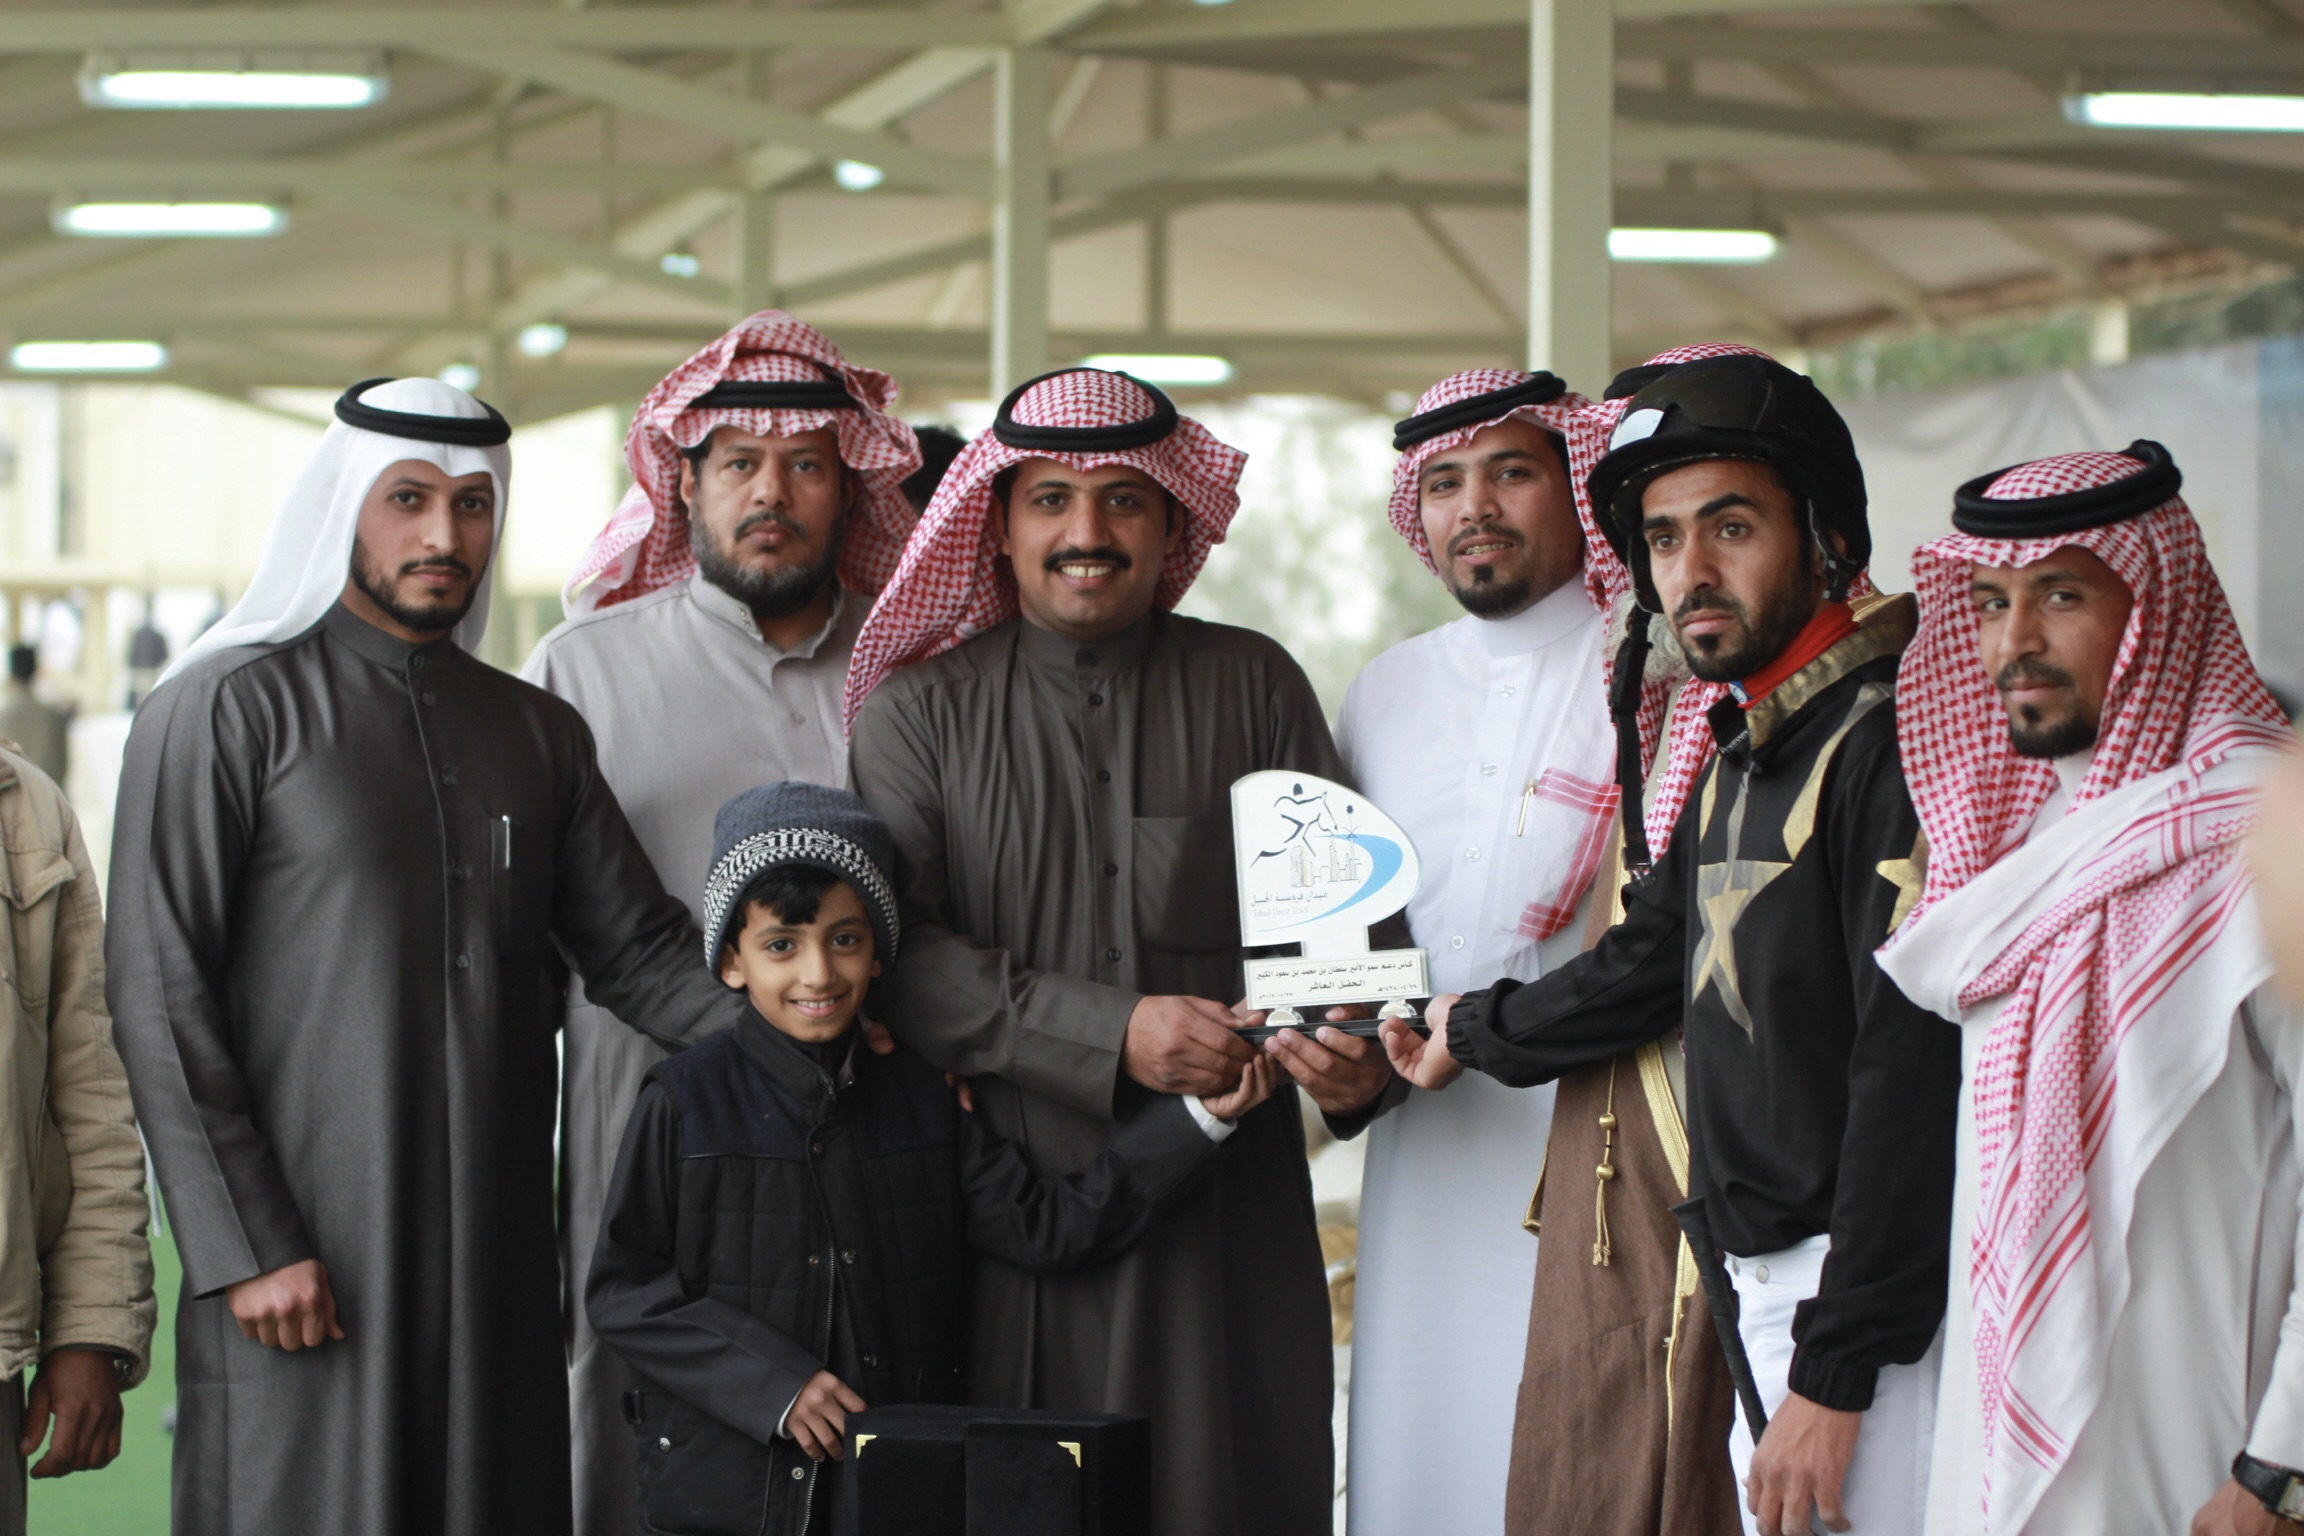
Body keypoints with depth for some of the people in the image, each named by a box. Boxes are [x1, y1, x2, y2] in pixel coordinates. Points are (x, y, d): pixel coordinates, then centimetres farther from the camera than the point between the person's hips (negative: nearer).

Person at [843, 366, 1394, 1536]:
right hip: (1005, 1209, -1)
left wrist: (1350, 1051, -15)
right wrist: (1112, 1035, -14)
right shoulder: (917, 713, 8)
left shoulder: (1255, 687, 11)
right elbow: (892, 951, -4)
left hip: (1223, 1214, 1)